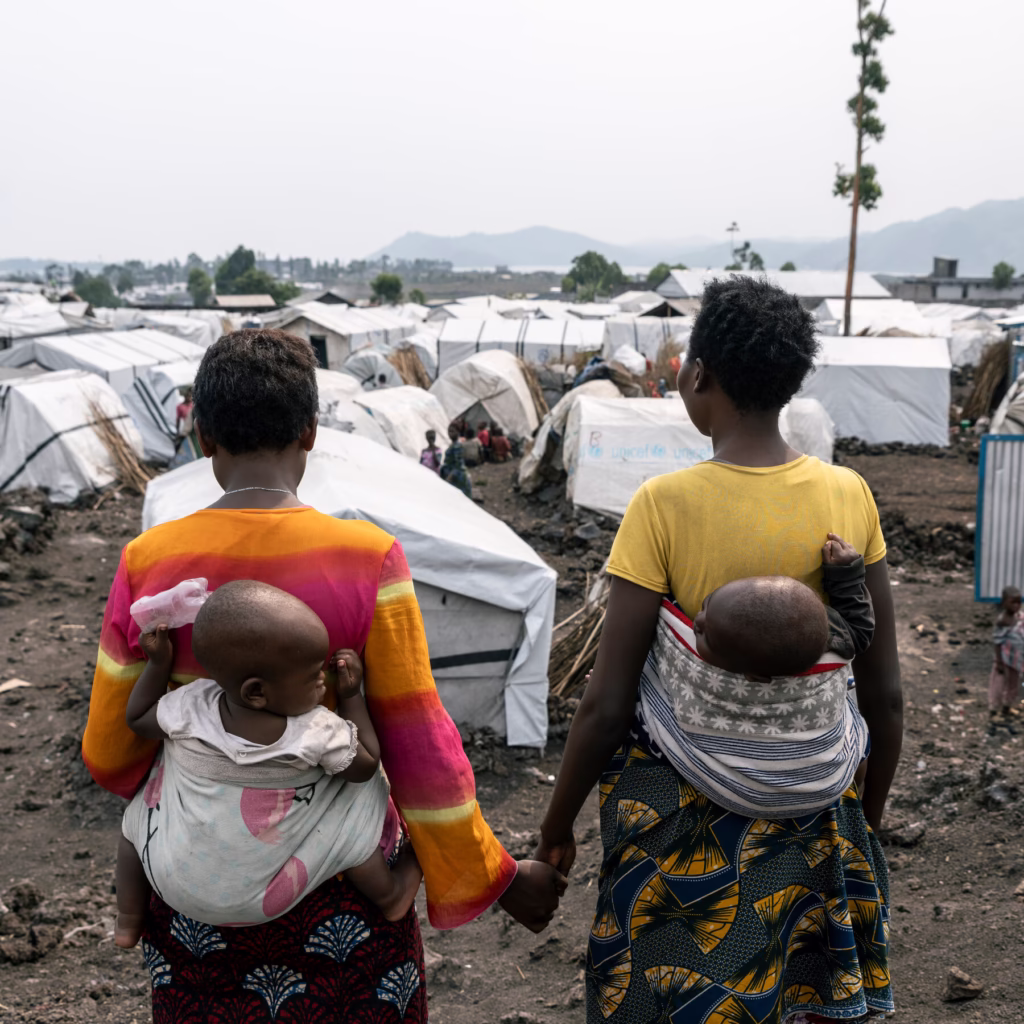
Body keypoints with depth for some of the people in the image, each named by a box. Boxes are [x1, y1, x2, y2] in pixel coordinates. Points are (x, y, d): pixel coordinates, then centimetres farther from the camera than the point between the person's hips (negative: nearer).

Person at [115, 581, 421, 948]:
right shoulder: (320, 735, -26)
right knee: (352, 815, 7)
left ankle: (128, 923, 34)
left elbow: (137, 719, 0)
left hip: (176, 882, 2)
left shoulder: (189, 711, -21)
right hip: (263, 897, -2)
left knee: (138, 811, 28)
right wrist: (351, 695, -5)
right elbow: (366, 765, -6)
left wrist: (157, 662, -2)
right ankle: (391, 897, 25)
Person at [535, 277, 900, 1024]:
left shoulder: (665, 505, -19)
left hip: (686, 817, -3)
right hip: (811, 814, 4)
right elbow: (885, 696, -1)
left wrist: (557, 825, -1)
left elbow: (606, 707, -16)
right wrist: (870, 814, 15)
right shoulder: (849, 496, -7)